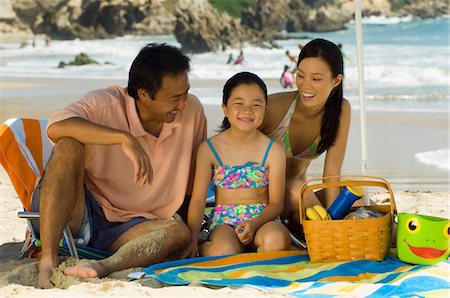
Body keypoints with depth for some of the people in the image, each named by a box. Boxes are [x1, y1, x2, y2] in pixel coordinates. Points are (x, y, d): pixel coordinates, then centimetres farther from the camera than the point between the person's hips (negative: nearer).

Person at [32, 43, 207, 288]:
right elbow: (56, 127, -36)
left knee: (178, 231, -27)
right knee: (69, 147, -31)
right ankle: (48, 262, -41)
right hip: (80, 210, -3)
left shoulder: (192, 111, -3)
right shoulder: (105, 105, -16)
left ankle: (105, 266, -53)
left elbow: (196, 177, 10)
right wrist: (124, 138, -40)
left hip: (128, 226, 4)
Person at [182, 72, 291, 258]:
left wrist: (255, 223, -22)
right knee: (225, 251, -37)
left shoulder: (273, 151, 1)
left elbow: (276, 203, 0)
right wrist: (192, 240, -15)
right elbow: (198, 199, -1)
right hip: (225, 221, -2)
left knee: (275, 241, -36)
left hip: (262, 218, 2)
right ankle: (205, 249, -6)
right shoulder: (209, 149, 1)